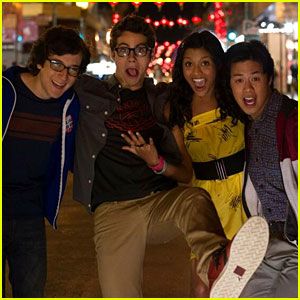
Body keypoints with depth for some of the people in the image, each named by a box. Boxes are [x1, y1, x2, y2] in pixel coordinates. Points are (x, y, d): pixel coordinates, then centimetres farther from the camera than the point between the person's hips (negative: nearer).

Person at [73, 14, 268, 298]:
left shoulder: (163, 101, 16)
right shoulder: (90, 93, 12)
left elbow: (187, 173, 14)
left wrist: (158, 164, -7)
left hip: (162, 201, 1)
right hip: (112, 209, 0)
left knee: (196, 199, -36)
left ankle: (215, 264, -65)